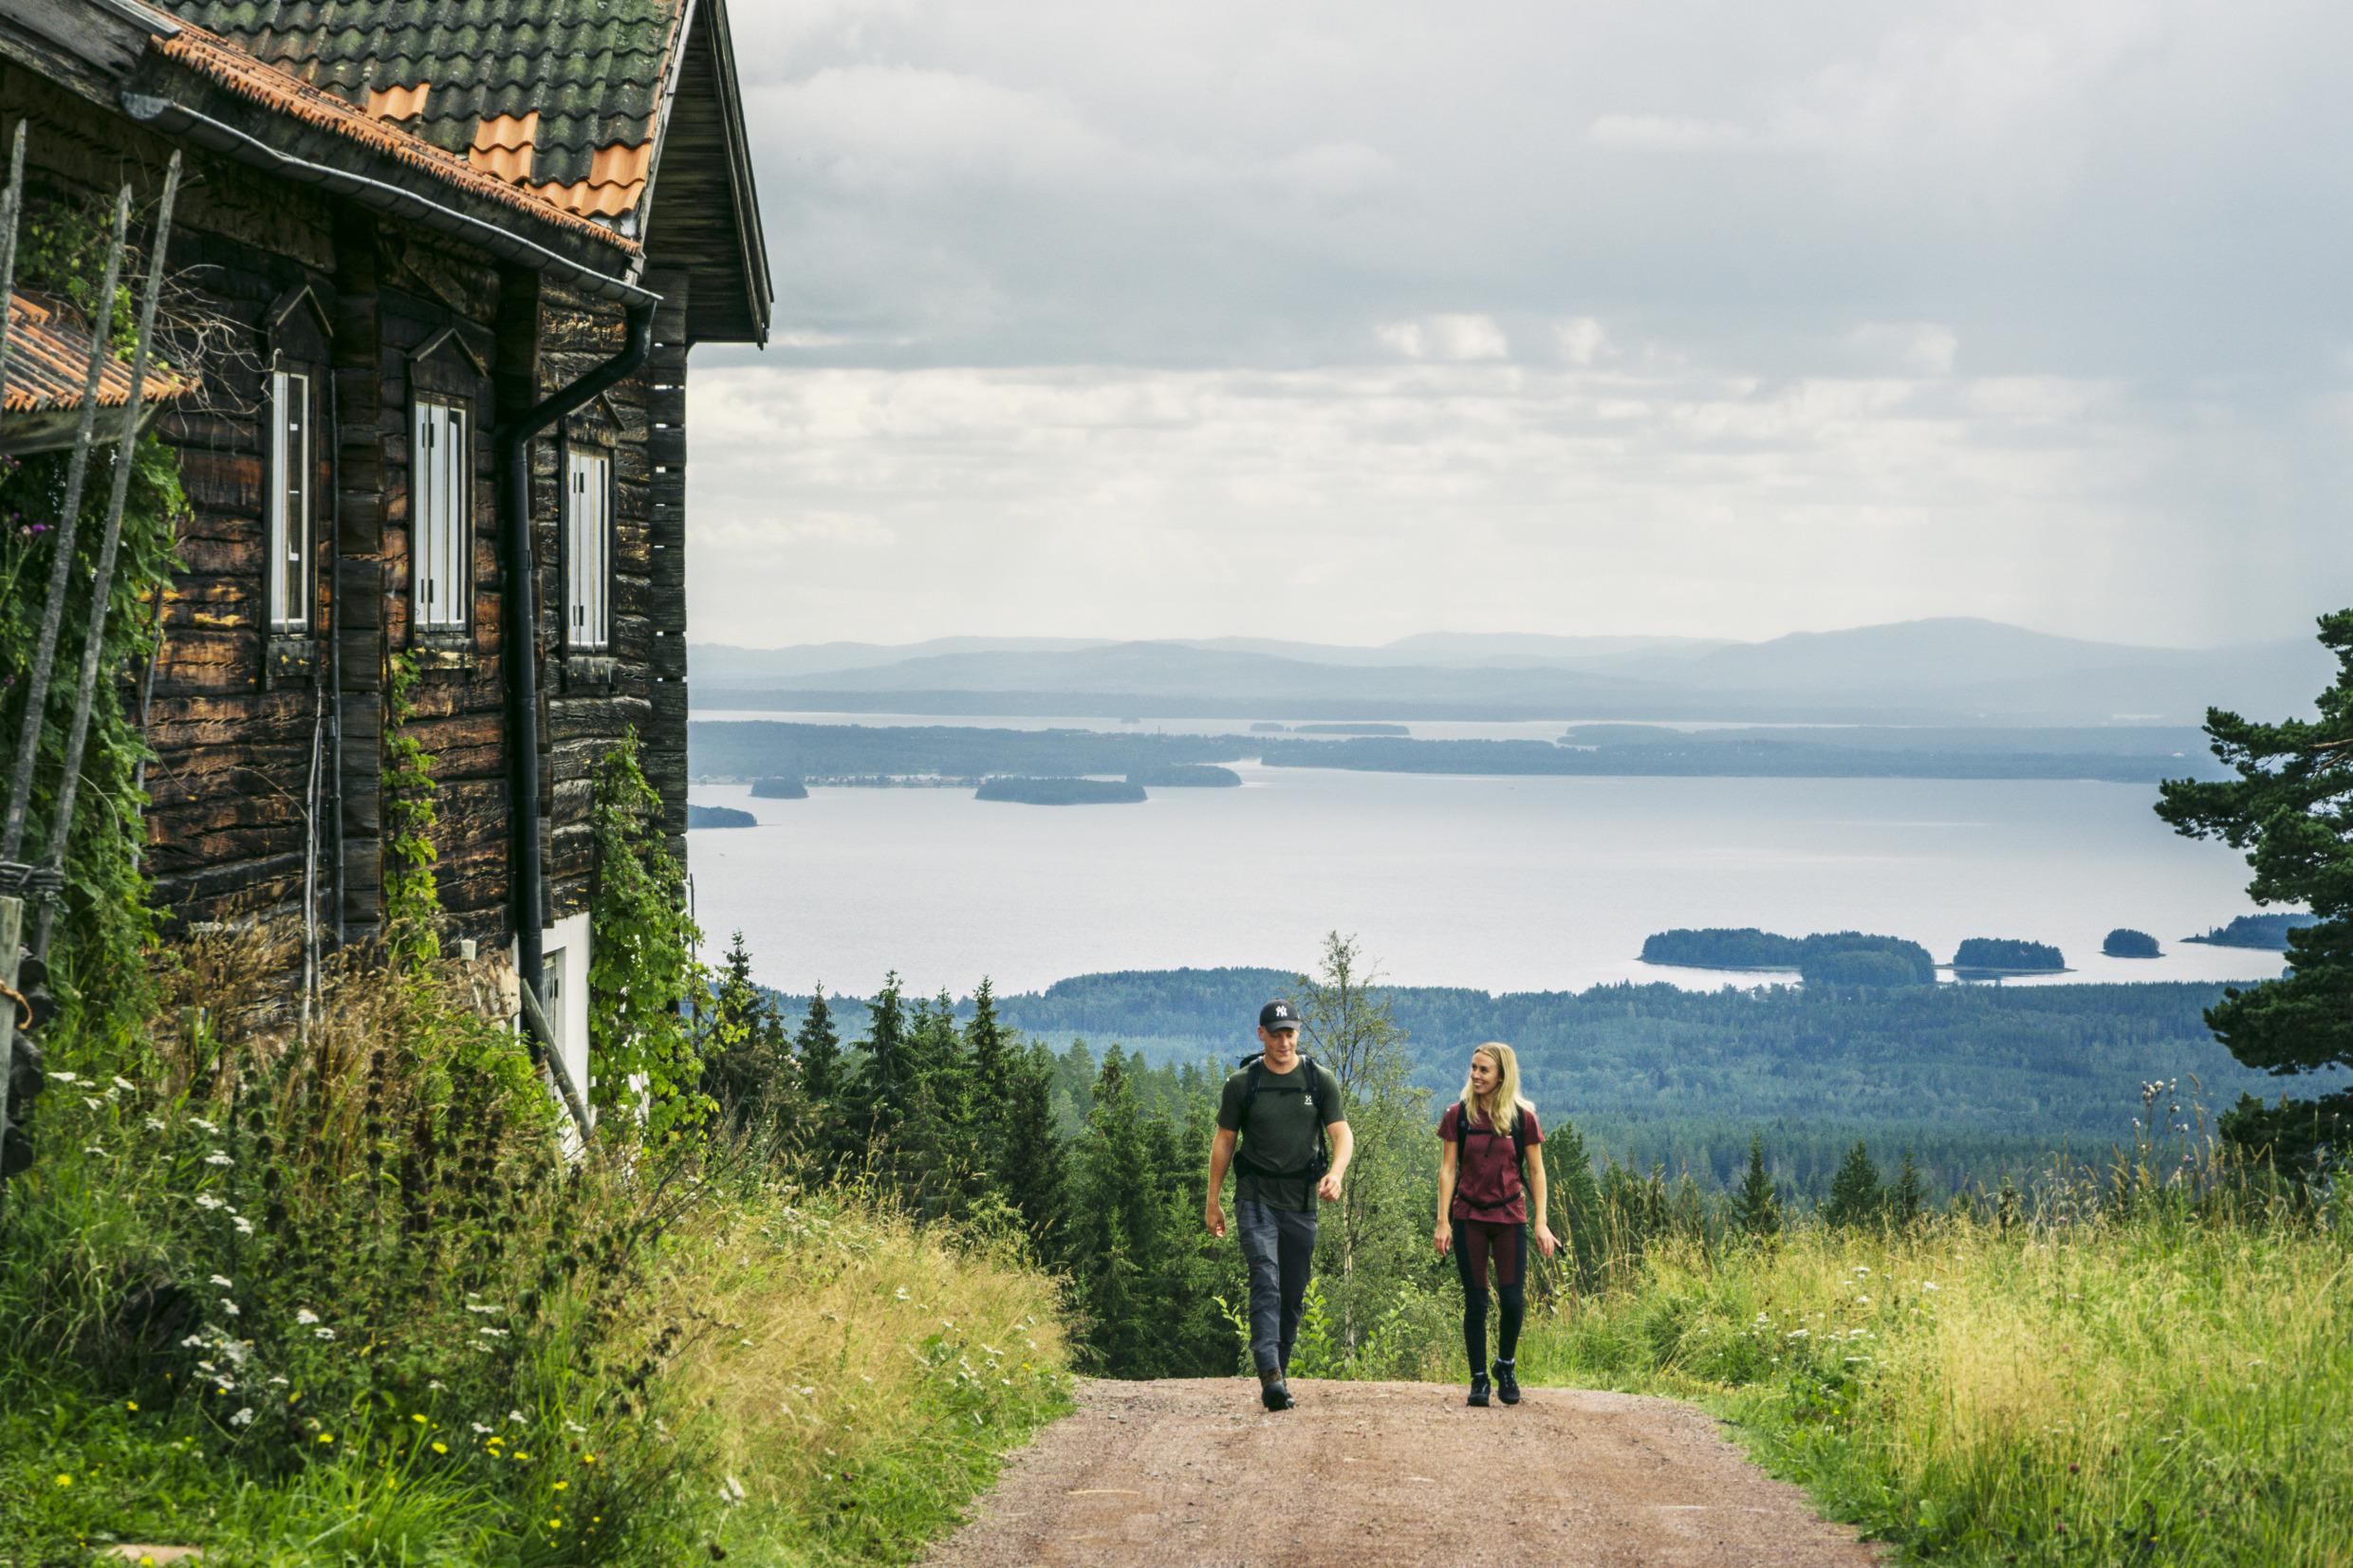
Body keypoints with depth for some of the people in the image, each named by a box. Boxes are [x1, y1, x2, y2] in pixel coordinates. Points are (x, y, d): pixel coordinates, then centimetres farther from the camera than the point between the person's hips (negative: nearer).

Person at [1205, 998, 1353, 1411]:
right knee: (1266, 1281, -18)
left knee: (1293, 1292, 6)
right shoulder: (1242, 1083, 1)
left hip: (1301, 1200, 2)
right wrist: (1212, 1203, 7)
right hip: (1256, 1198, -2)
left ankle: (1279, 1371, 20)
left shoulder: (1320, 1080, 4)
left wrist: (1336, 1173, -22)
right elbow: (1223, 1142, 7)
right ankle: (1270, 1376, -29)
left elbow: (1342, 1134, 0)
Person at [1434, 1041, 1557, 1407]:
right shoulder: (1458, 1115, 1)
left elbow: (1536, 1172, 5)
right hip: (1469, 1217, 0)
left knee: (1512, 1300, -5)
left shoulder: (1523, 1118, 0)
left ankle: (1506, 1365, 19)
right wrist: (1442, 1221, -3)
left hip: (1509, 1217, 0)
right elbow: (1447, 1170, 2)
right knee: (1475, 1301, 1)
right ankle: (1479, 1378, 11)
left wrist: (1541, 1223, 0)